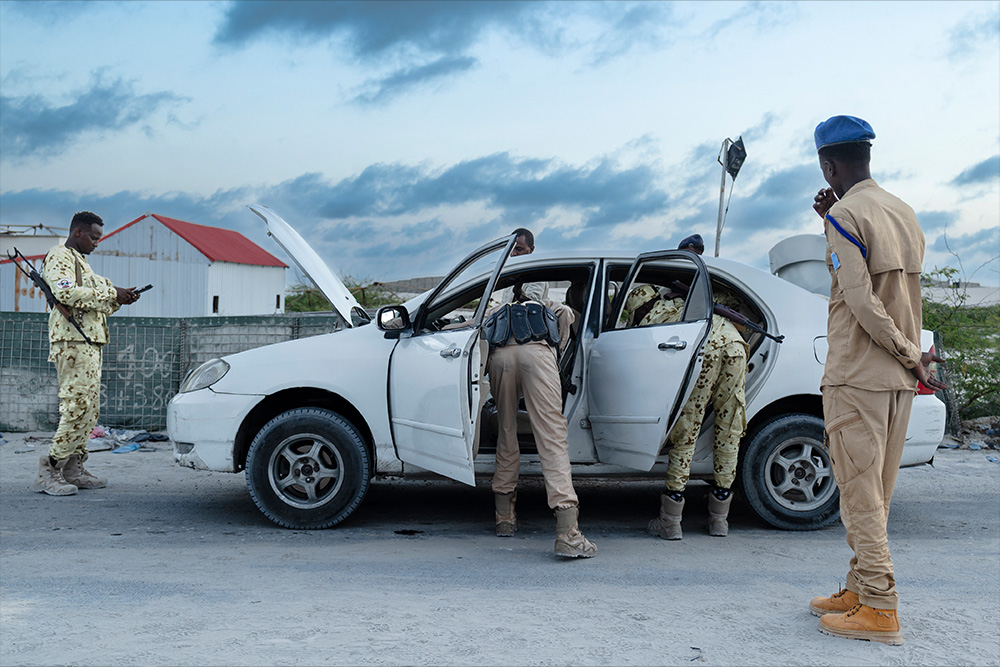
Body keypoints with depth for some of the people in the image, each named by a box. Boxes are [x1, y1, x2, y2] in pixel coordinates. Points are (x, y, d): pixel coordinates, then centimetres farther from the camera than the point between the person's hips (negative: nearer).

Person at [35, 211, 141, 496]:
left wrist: (119, 298, 8)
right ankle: (49, 471, -11)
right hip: (73, 342, -10)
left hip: (90, 343, 10)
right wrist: (112, 294, -16)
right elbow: (66, 293, -20)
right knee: (78, 405, -15)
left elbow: (97, 304, 27)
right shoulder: (59, 256, -3)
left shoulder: (81, 262, 27)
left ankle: (73, 468, 10)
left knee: (89, 408, 7)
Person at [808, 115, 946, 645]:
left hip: (856, 377, -8)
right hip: (898, 380, 9)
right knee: (875, 493, 13)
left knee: (860, 494, -4)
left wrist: (911, 357, -11)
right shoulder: (903, 214, 14)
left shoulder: (846, 215, -12)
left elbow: (863, 302, -19)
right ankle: (860, 589, 21)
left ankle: (879, 608, -1)